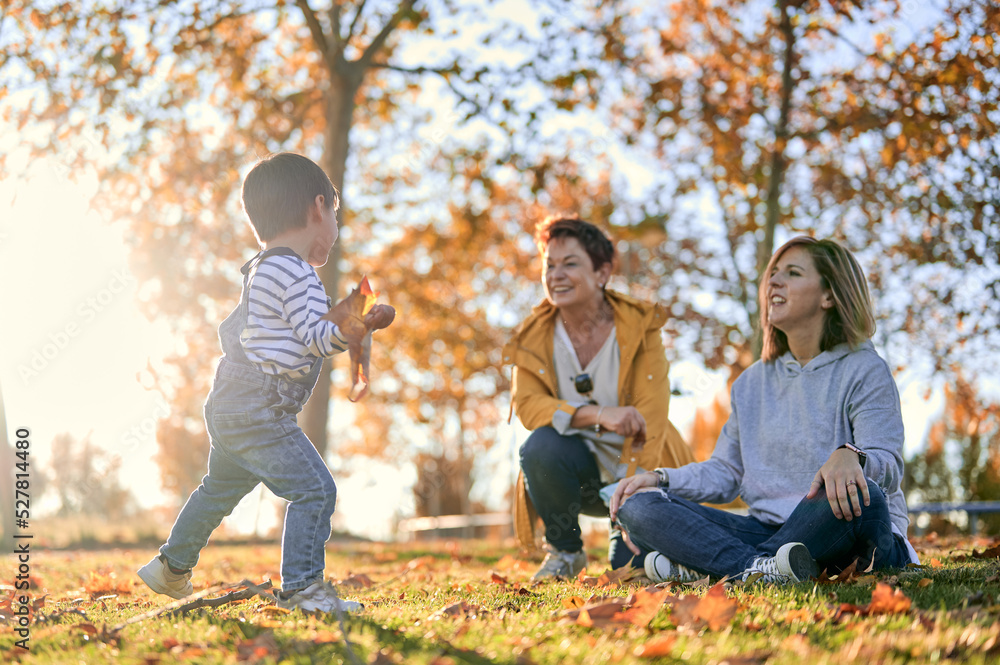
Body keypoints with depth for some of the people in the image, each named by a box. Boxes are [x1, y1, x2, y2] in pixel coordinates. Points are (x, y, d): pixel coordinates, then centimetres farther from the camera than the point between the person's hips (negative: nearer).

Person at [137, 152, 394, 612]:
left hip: (228, 408, 11)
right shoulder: (295, 272, -14)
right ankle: (301, 587, -13)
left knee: (220, 489, 28)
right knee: (314, 489, -13)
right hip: (258, 411, -11)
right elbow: (314, 336, -21)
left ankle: (171, 567, 44)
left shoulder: (260, 271, 17)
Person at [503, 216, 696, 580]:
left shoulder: (639, 325, -10)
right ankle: (564, 551, -5)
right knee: (541, 445, -32)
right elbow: (527, 405, -17)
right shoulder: (533, 336, -4)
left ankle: (622, 539, 19)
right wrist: (598, 415, -34)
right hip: (580, 469, 1)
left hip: (634, 468, -1)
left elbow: (649, 419, -16)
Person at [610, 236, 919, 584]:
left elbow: (888, 465, -14)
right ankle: (761, 568, -35)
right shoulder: (752, 383, 17)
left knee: (860, 495, -41)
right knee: (638, 505, -12)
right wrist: (660, 477, 2)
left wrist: (850, 456, -38)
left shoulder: (864, 370, 0)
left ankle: (705, 567, -31)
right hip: (767, 528, 5)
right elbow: (725, 471, 20)